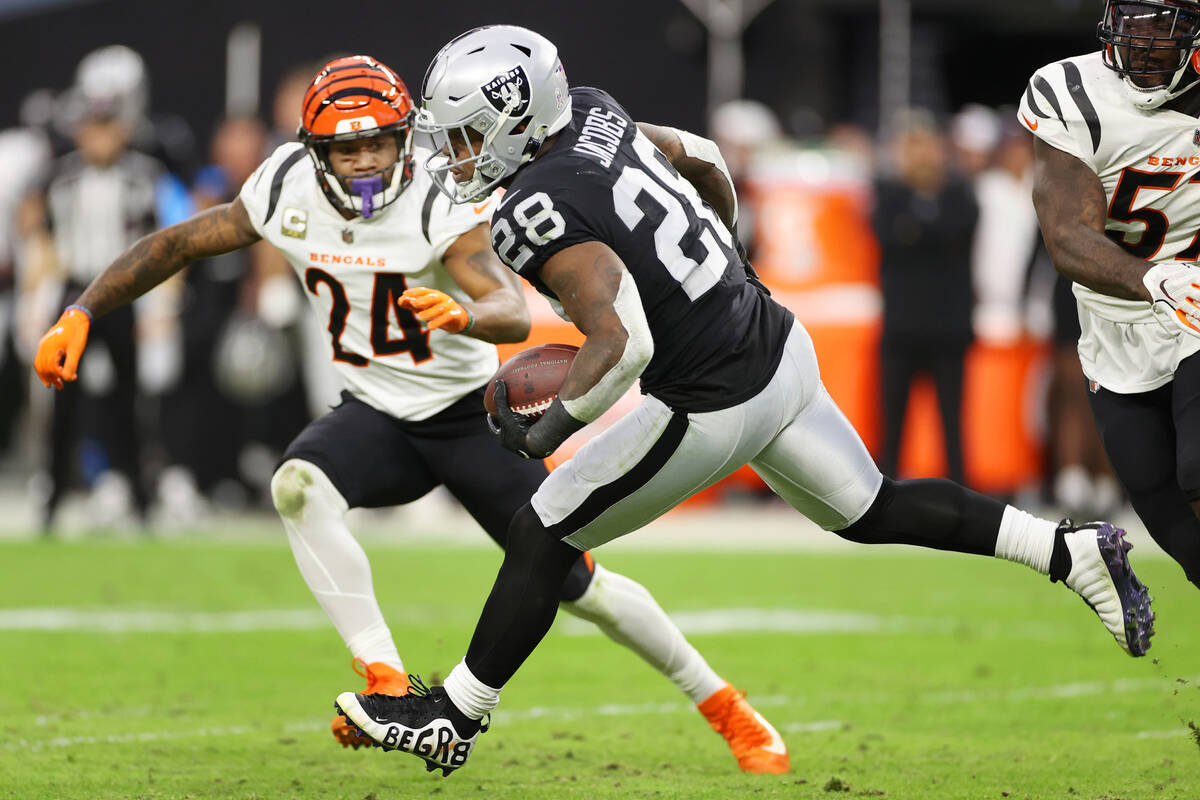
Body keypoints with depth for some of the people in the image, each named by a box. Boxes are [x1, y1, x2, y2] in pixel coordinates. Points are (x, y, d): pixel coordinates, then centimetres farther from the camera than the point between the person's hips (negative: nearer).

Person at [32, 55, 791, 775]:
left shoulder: (439, 200, -23)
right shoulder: (288, 191, -10)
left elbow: (514, 314, -37)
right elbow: (180, 244, 0)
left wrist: (464, 313, -60)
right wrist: (80, 314, -9)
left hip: (468, 414, -3)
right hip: (376, 417, 3)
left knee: (579, 584, -2)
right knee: (297, 485, -30)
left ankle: (726, 708, 19)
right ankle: (388, 684, -28)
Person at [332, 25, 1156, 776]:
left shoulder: (539, 217, -25)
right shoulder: (589, 112, 0)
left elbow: (623, 344, -32)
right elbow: (702, 159, 18)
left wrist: (545, 431, -18)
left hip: (714, 407, -8)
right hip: (780, 345, 8)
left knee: (542, 538, 5)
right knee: (873, 511, 25)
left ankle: (453, 719, 17)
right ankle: (1075, 552, 21)